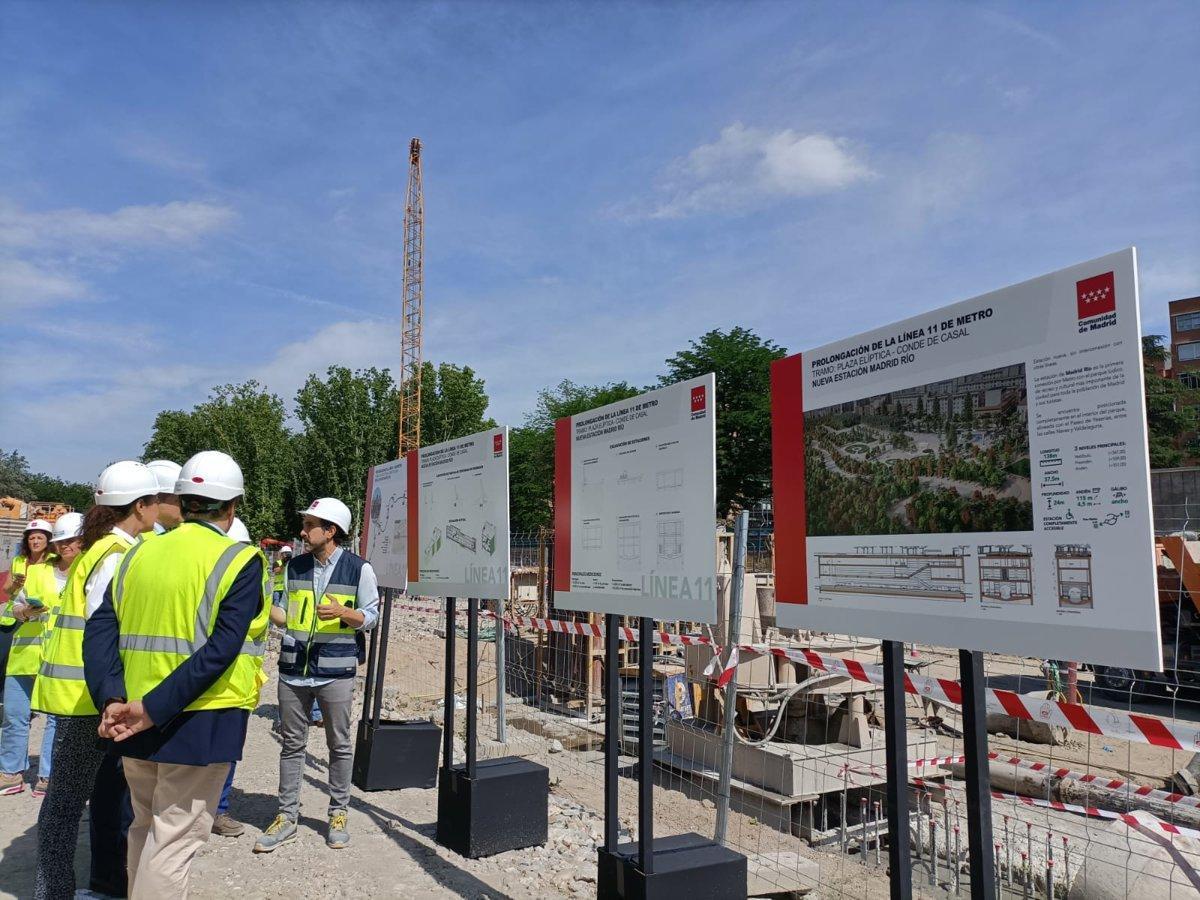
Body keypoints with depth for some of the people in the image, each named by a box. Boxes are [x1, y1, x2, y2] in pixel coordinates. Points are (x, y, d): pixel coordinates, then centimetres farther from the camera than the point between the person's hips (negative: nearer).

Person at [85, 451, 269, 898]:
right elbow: (221, 650, -21)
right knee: (174, 840, 6)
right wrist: (153, 709, -19)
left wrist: (112, 699, -9)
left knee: (145, 827, 23)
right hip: (201, 721, -5)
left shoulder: (138, 554, 5)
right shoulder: (239, 561, -12)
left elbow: (100, 630, -2)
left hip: (135, 720, 6)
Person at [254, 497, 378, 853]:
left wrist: (344, 613, -20)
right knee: (291, 744, 11)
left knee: (339, 745, 8)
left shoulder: (358, 568, -4)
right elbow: (285, 617, 14)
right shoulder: (295, 566, 8)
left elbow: (371, 616, -2)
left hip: (336, 671, -3)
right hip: (293, 669, 4)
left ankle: (338, 814, 23)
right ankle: (286, 817, 22)